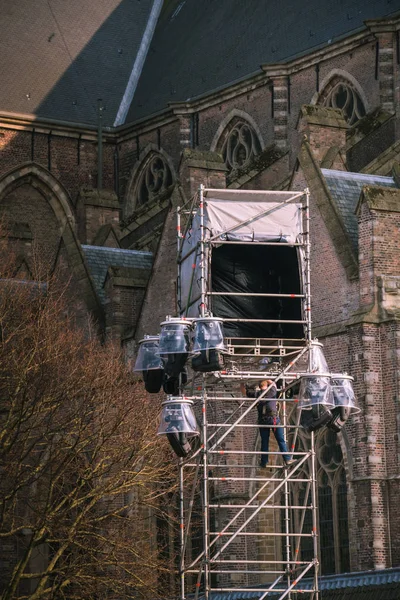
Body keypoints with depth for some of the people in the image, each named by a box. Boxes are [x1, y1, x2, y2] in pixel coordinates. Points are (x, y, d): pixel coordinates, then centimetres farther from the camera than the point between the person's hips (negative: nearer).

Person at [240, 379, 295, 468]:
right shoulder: (272, 391, 4)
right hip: (274, 419, -2)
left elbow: (243, 391, 18)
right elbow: (272, 383, 27)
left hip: (262, 420, 2)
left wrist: (242, 383, 31)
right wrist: (265, 380, 31)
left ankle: (264, 462, 10)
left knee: (264, 442, 8)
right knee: (281, 440, 2)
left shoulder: (256, 394, 7)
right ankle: (287, 459, 1)